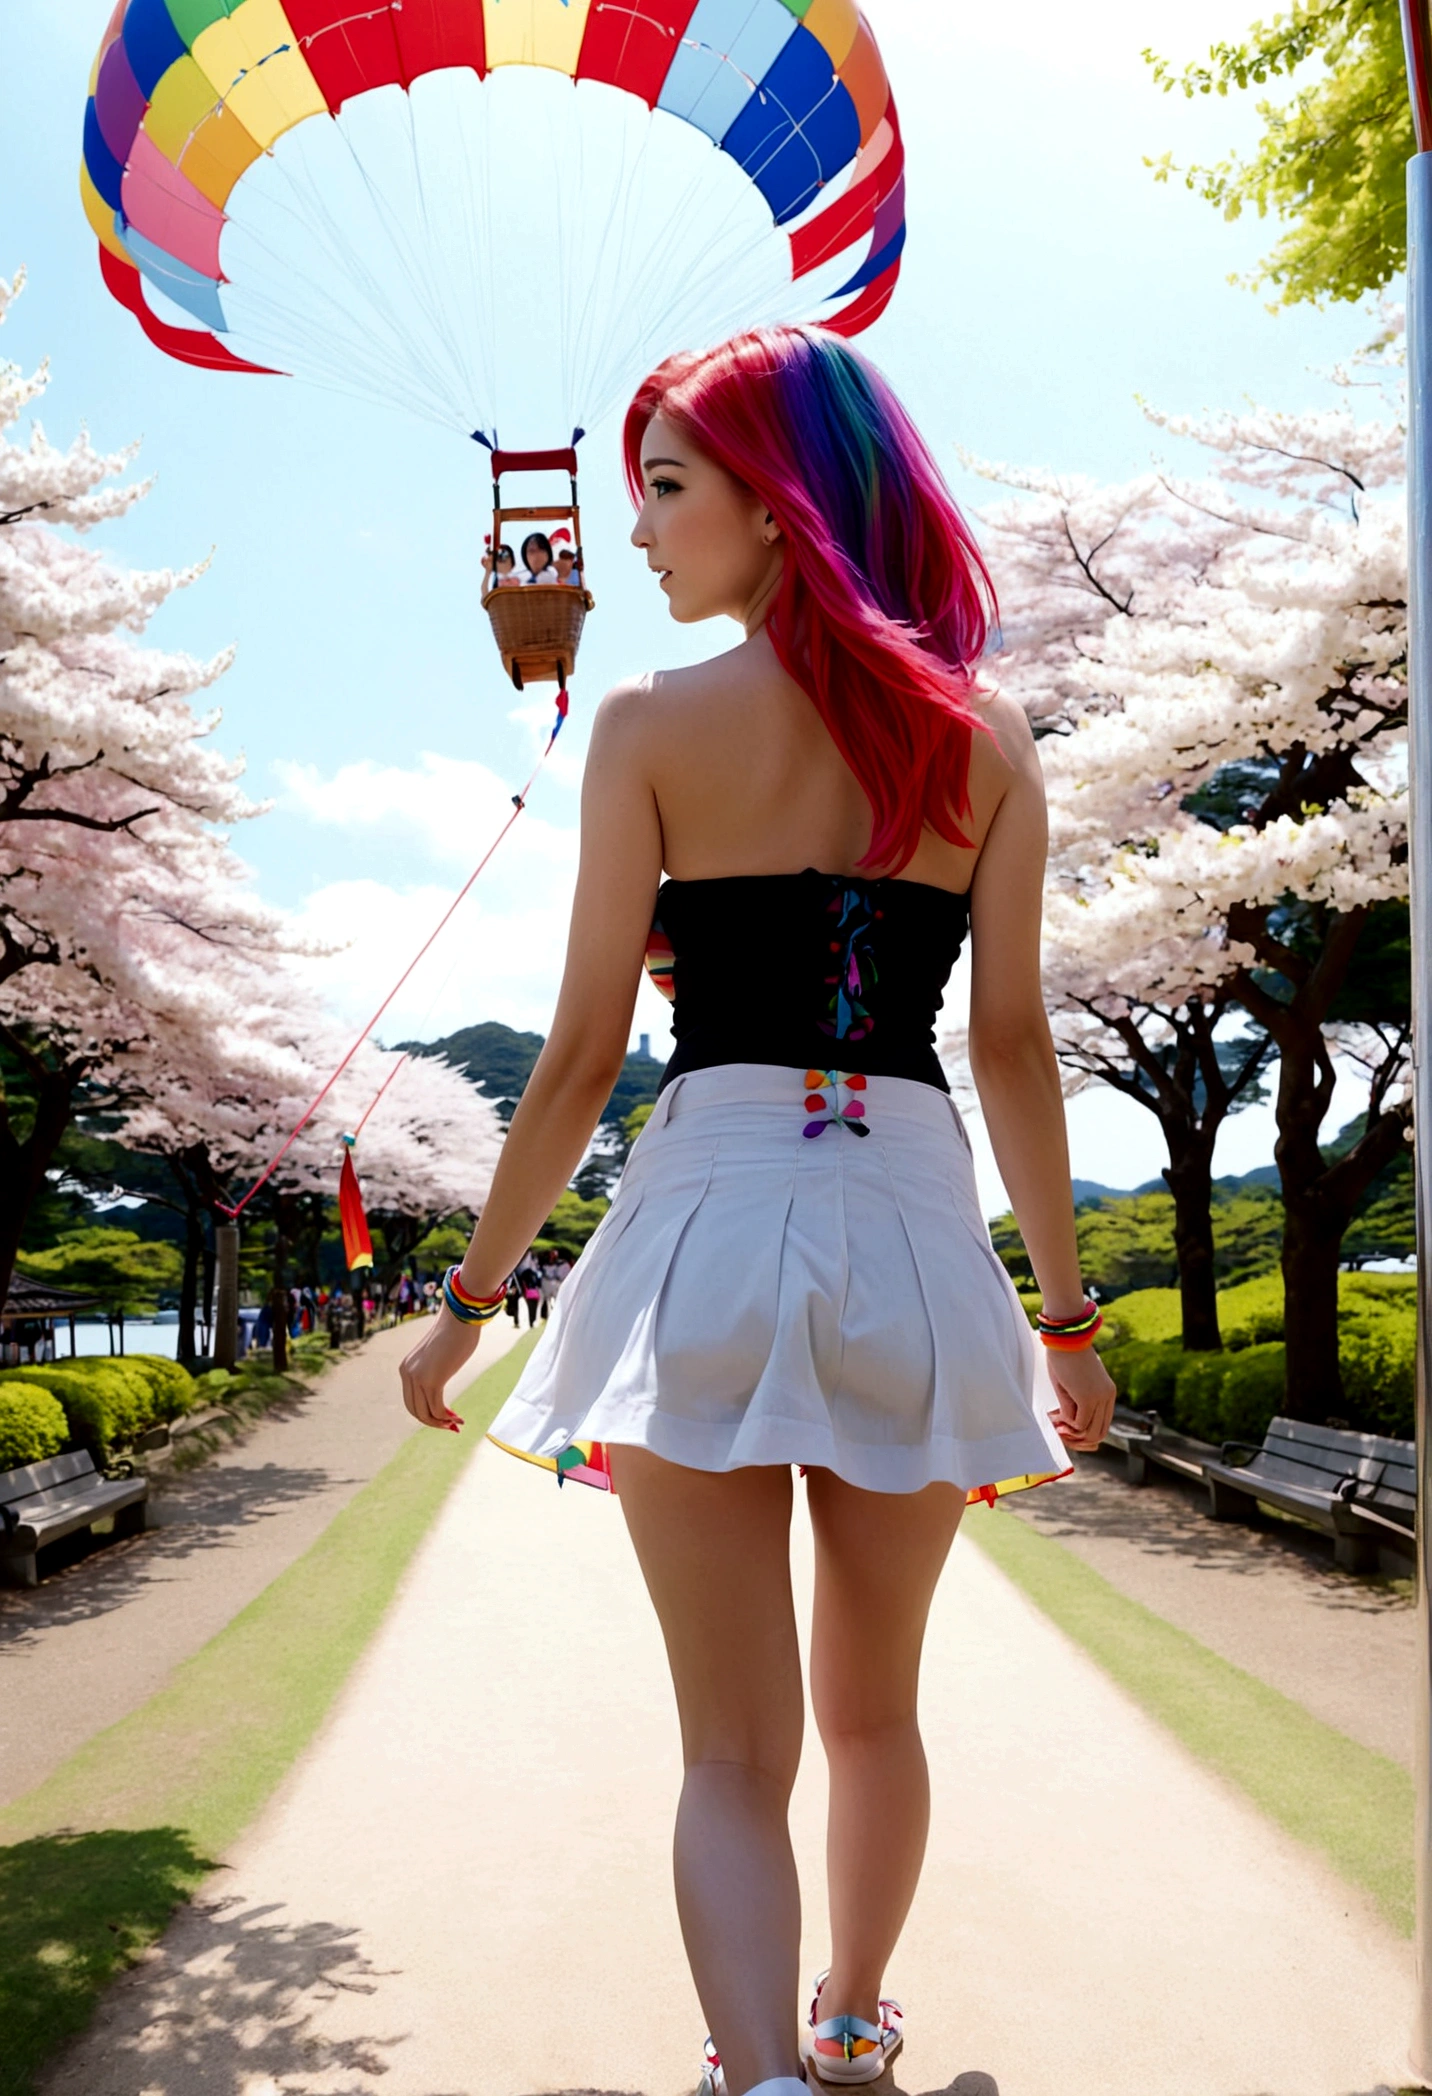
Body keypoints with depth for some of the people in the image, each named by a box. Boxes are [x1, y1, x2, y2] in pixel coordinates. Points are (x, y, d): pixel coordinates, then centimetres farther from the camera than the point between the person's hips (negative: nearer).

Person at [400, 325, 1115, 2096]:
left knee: (733, 1750, 7)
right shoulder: (985, 736, 6)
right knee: (872, 1708, 24)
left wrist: (465, 1304, 8)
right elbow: (1013, 1048, 4)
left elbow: (581, 1059, -3)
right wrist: (1067, 1315, 13)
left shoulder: (652, 724, -1)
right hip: (916, 1226, 4)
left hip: (710, 1216, -3)